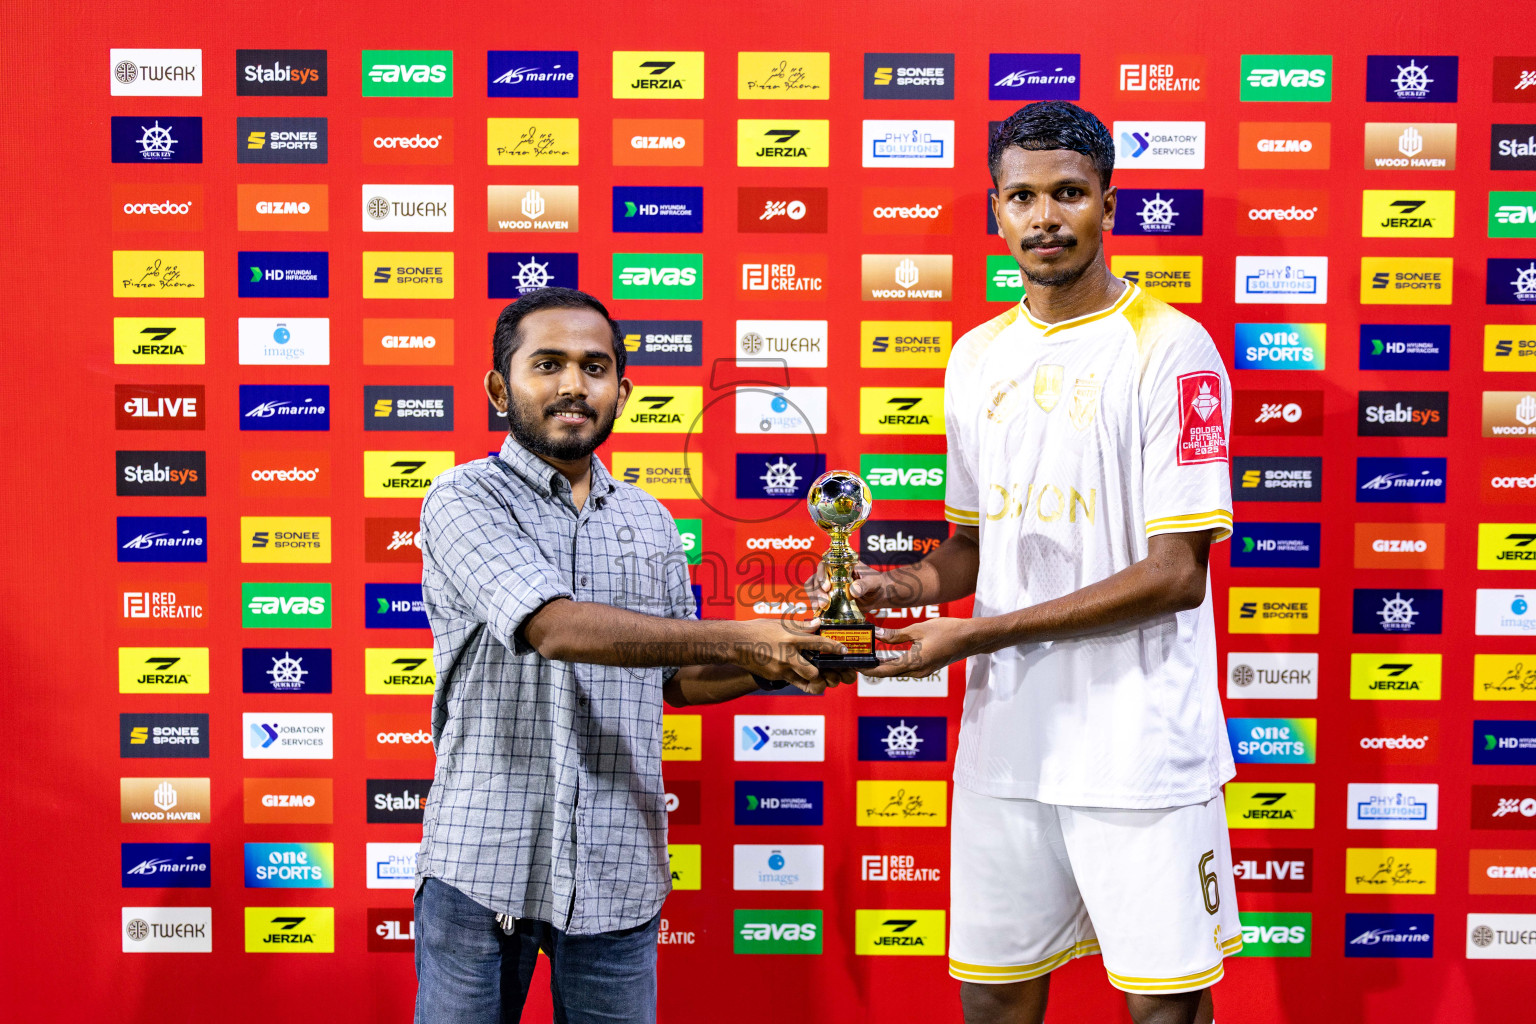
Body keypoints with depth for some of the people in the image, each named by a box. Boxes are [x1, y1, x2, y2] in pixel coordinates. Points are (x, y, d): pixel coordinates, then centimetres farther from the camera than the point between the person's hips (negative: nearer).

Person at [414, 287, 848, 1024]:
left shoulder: (651, 521, 12)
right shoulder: (466, 499, -6)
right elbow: (552, 627, -22)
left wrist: (773, 665, 0)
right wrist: (736, 638, -22)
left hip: (618, 872, 4)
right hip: (482, 861, -4)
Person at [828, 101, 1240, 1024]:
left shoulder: (1169, 348, -9)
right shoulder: (977, 357, 11)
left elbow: (1175, 574, -15)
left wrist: (980, 634, -16)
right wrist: (909, 585, -3)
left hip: (1140, 748, -5)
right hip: (1004, 736, 6)